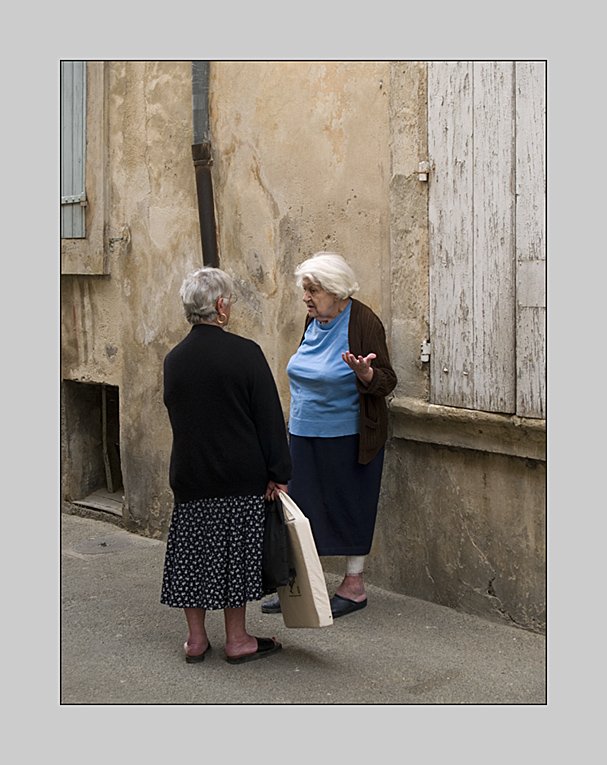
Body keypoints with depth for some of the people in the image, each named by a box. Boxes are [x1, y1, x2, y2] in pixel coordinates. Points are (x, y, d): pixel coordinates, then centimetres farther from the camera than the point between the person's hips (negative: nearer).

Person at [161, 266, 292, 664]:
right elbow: (269, 417, -11)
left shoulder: (174, 359, 2)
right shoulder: (245, 352, -13)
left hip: (190, 474, 4)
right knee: (235, 553, 7)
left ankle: (196, 639, 20)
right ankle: (237, 639, 16)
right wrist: (277, 473, -5)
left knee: (194, 551, 12)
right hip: (240, 475, -4)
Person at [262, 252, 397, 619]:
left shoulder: (363, 322, -13)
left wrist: (364, 372, -34)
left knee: (350, 505, 3)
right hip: (305, 433, 7)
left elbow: (386, 381, -14)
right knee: (302, 505, 8)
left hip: (348, 436, -7)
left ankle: (354, 585, 16)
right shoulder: (314, 320, 8)